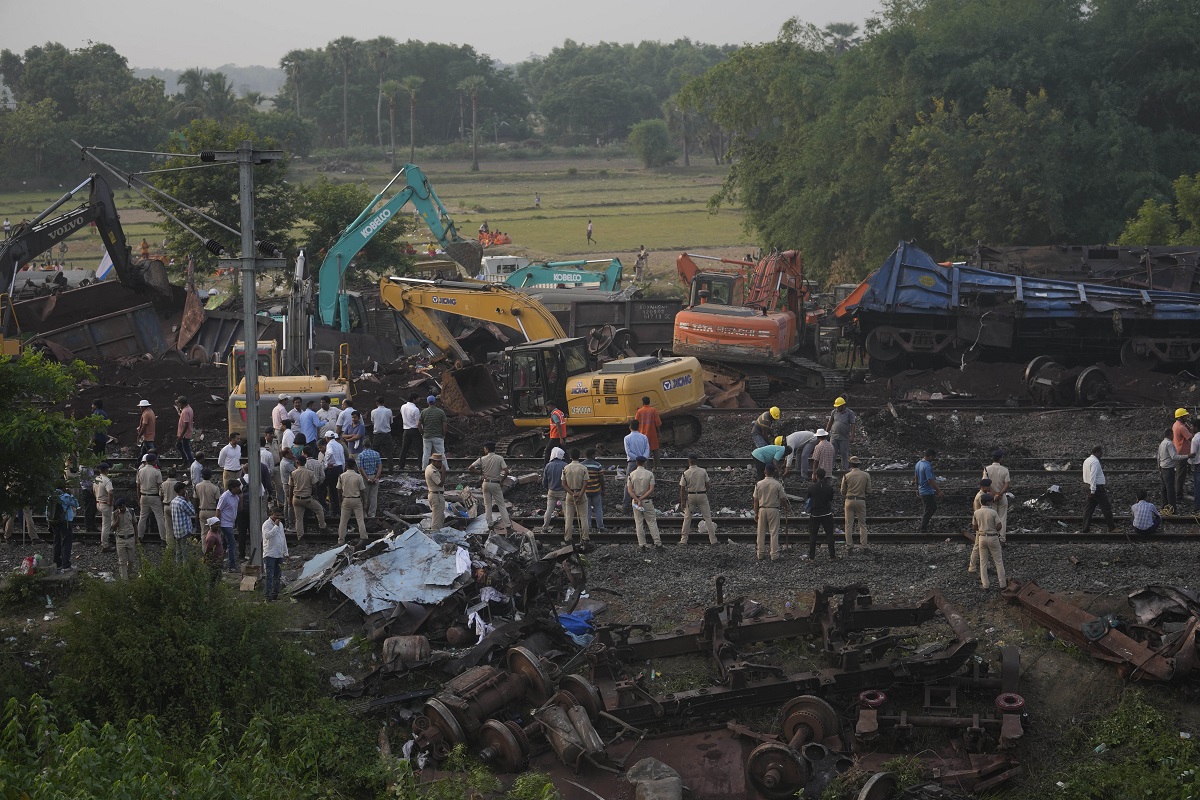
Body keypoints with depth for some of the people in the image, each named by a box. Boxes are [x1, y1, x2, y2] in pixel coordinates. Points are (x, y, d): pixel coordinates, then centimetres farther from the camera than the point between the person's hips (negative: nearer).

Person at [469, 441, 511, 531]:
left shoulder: (482, 459, -4)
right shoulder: (499, 458, -7)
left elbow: (470, 468, -3)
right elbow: (506, 471, -14)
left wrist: (481, 473, 7)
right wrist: (502, 480, 1)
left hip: (486, 483, 1)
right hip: (496, 484, -1)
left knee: (487, 505, 11)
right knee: (501, 505, 3)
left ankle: (489, 524, 9)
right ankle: (507, 524, -3)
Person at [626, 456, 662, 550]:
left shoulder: (632, 474, -2)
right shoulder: (649, 474, -6)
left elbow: (629, 490, -9)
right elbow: (652, 489, -12)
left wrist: (638, 500, -14)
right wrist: (642, 498, -12)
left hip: (636, 500, 1)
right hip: (647, 501, -1)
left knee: (638, 523, 7)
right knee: (652, 522, 4)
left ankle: (642, 544, 4)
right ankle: (658, 543, 1)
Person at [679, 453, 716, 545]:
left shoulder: (685, 474, -8)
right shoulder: (703, 471, -5)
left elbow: (682, 488, -5)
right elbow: (707, 485, 2)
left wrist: (682, 501, 2)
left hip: (691, 496, 0)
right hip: (702, 495, 0)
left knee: (687, 518, 10)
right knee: (707, 517, 5)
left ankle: (683, 540, 10)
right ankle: (713, 539, 3)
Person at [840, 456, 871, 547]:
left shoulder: (846, 476, -3)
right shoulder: (866, 475, -1)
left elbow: (843, 492, 3)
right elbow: (868, 491, 2)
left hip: (849, 501, -1)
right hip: (861, 501, 1)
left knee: (849, 524, 4)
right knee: (862, 524, 7)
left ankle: (848, 546, 3)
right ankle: (864, 546, 4)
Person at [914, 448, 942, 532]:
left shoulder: (918, 464, 5)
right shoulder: (927, 466, -25)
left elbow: (916, 477, 16)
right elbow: (930, 481, -27)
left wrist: (917, 489, 27)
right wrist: (939, 490, -20)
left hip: (921, 490, 10)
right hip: (928, 492, -10)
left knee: (934, 507, 22)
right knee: (928, 511, 3)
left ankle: (924, 524, 26)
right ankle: (923, 529, 12)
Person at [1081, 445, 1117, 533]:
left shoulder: (1086, 461, 11)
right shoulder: (1095, 462, -18)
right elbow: (1093, 476, -24)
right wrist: (1093, 491, -25)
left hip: (1090, 487, 9)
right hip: (1097, 488, -9)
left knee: (1089, 508, 10)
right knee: (1106, 508, 1)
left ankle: (1085, 529, 8)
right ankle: (1112, 528, 8)